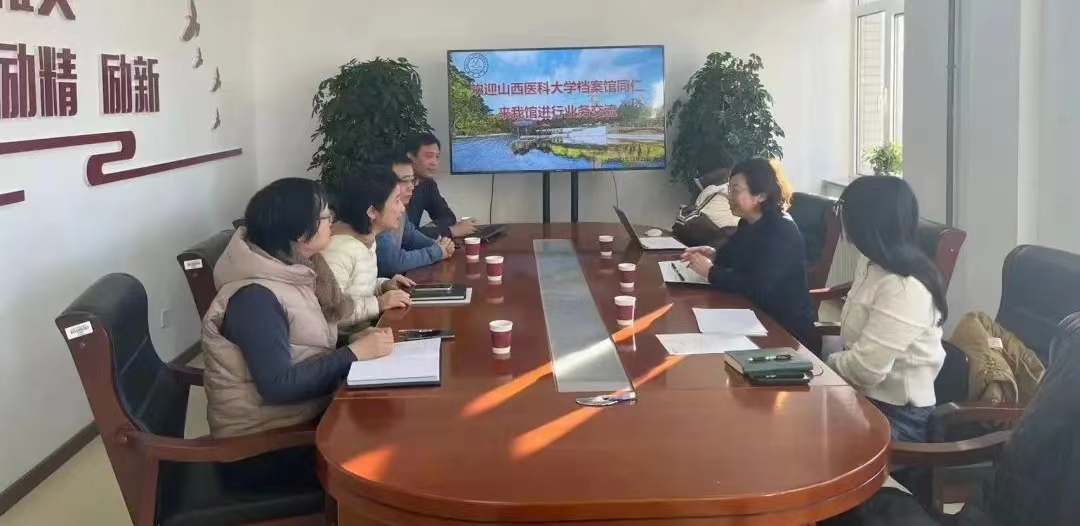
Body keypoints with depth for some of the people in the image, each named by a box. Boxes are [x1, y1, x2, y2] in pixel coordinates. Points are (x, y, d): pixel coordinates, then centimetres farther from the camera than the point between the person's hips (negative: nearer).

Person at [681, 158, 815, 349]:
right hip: (760, 317, 8)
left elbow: (757, 287, -30)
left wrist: (710, 271, -22)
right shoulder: (749, 223, 5)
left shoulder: (782, 232, -23)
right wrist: (714, 254, -7)